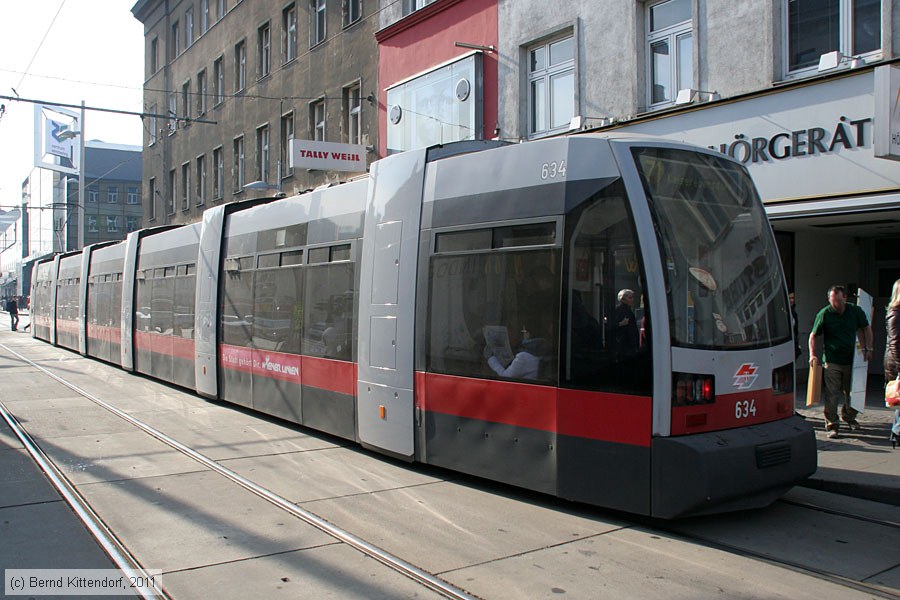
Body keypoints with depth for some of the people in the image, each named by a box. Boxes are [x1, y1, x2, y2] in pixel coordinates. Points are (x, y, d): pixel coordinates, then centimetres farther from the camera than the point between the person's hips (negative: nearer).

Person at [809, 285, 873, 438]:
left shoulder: (856, 311, -1)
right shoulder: (824, 314, -7)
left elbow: (866, 328, 15)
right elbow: (813, 335, 0)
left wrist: (868, 348, 7)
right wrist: (812, 354, -12)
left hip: (851, 359, 3)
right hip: (831, 361, -3)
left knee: (851, 392, 15)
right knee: (832, 394, -6)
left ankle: (849, 417, 38)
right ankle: (832, 425, -1)